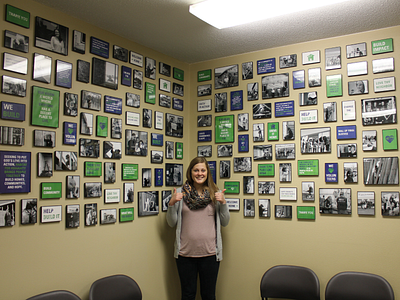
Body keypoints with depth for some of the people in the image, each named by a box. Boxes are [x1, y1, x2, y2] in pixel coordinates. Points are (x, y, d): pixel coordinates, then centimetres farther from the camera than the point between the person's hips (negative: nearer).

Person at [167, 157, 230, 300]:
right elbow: (172, 223, 4)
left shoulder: (215, 194, 2)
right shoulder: (181, 193, 1)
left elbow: (224, 222, 4)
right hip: (185, 253, 0)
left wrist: (223, 203, -11)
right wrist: (172, 203, -11)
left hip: (210, 253, 0)